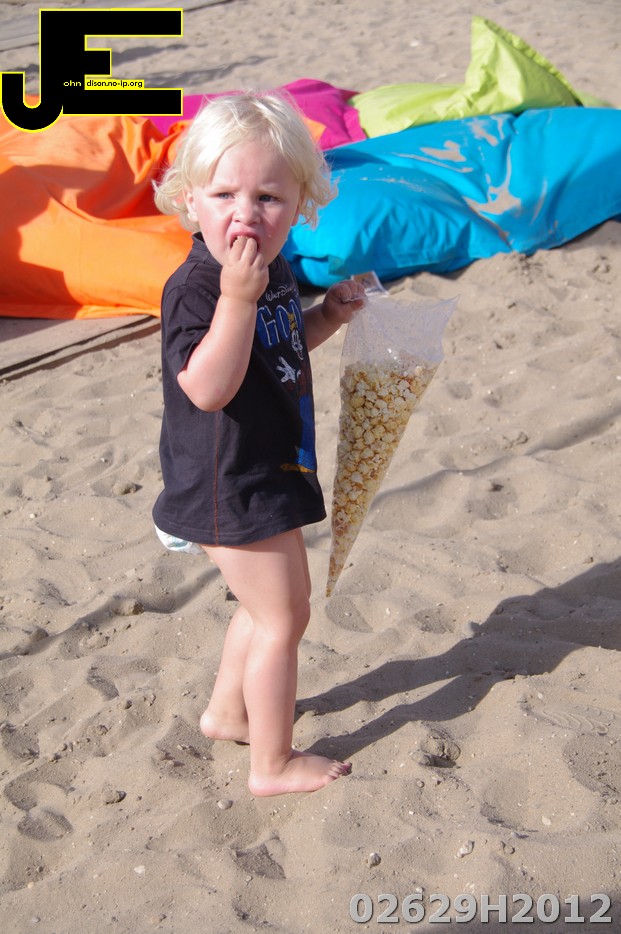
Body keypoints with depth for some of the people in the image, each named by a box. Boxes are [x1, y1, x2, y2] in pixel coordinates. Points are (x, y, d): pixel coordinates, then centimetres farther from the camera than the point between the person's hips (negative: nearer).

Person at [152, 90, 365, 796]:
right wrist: (237, 298, -41)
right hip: (231, 486, -9)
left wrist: (325, 317, 4)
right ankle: (272, 763, 18)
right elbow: (208, 386, -35)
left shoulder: (271, 270, 4)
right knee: (282, 617, 2)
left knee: (271, 605, 25)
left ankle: (227, 711, 45)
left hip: (267, 474, 10)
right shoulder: (194, 288, -24)